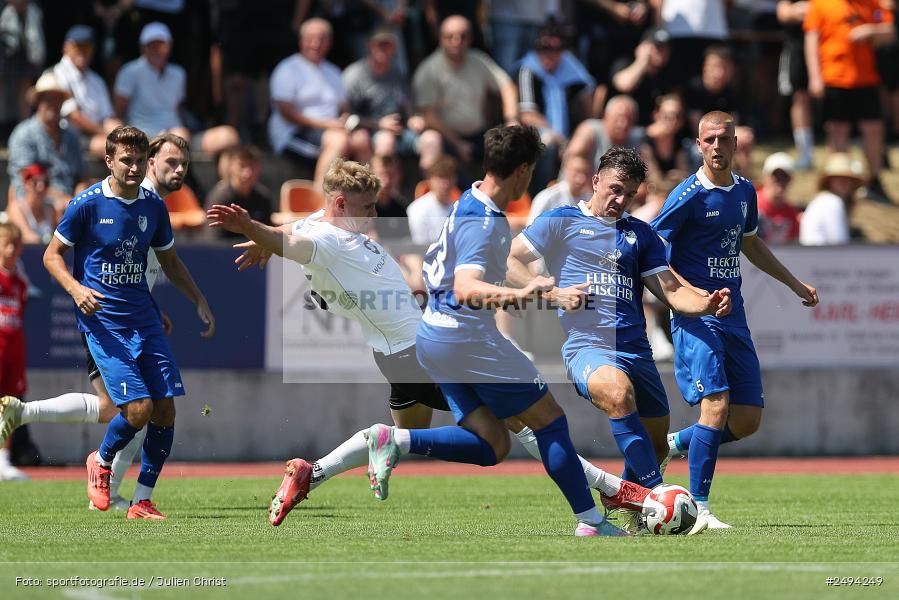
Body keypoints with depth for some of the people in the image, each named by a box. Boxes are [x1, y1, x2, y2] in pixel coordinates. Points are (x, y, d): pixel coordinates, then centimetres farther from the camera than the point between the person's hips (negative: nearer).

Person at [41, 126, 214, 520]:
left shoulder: (153, 206, 7)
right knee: (139, 408, -16)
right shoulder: (87, 204, -8)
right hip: (103, 321, -5)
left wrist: (200, 301, 14)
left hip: (144, 320, 5)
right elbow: (52, 254, -1)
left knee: (165, 409, -2)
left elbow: (169, 261, 22)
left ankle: (142, 501, 9)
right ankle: (102, 462, 16)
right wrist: (76, 289, -18)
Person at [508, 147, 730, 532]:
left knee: (656, 446, 5)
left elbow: (671, 291, 15)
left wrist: (706, 305, -6)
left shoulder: (641, 234, 21)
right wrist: (553, 294, -9)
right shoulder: (560, 222, 8)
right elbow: (510, 262, 5)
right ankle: (657, 494, -38)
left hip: (636, 351, 6)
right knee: (618, 392, -37)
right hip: (587, 345, -6)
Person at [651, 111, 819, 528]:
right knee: (717, 404, -19)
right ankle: (698, 509, -13)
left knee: (748, 420, 3)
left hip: (733, 317, 7)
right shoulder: (689, 195, -9)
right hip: (696, 317, -7)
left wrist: (794, 283, 36)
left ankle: (674, 445, 25)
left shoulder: (744, 192, 12)